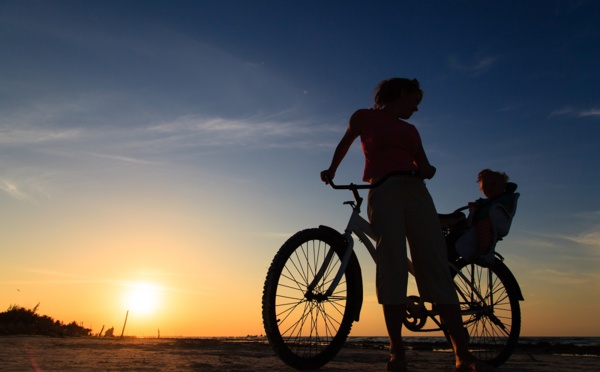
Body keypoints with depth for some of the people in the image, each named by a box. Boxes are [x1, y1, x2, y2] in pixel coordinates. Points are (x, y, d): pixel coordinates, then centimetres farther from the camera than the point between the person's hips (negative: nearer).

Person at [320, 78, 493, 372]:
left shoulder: (410, 130, 27)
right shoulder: (364, 117, 16)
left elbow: (423, 164, 20)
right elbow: (345, 144, 28)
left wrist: (427, 170, -2)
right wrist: (332, 170, 33)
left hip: (415, 191, 4)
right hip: (383, 192, -4)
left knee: (436, 266, -8)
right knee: (392, 266, -16)